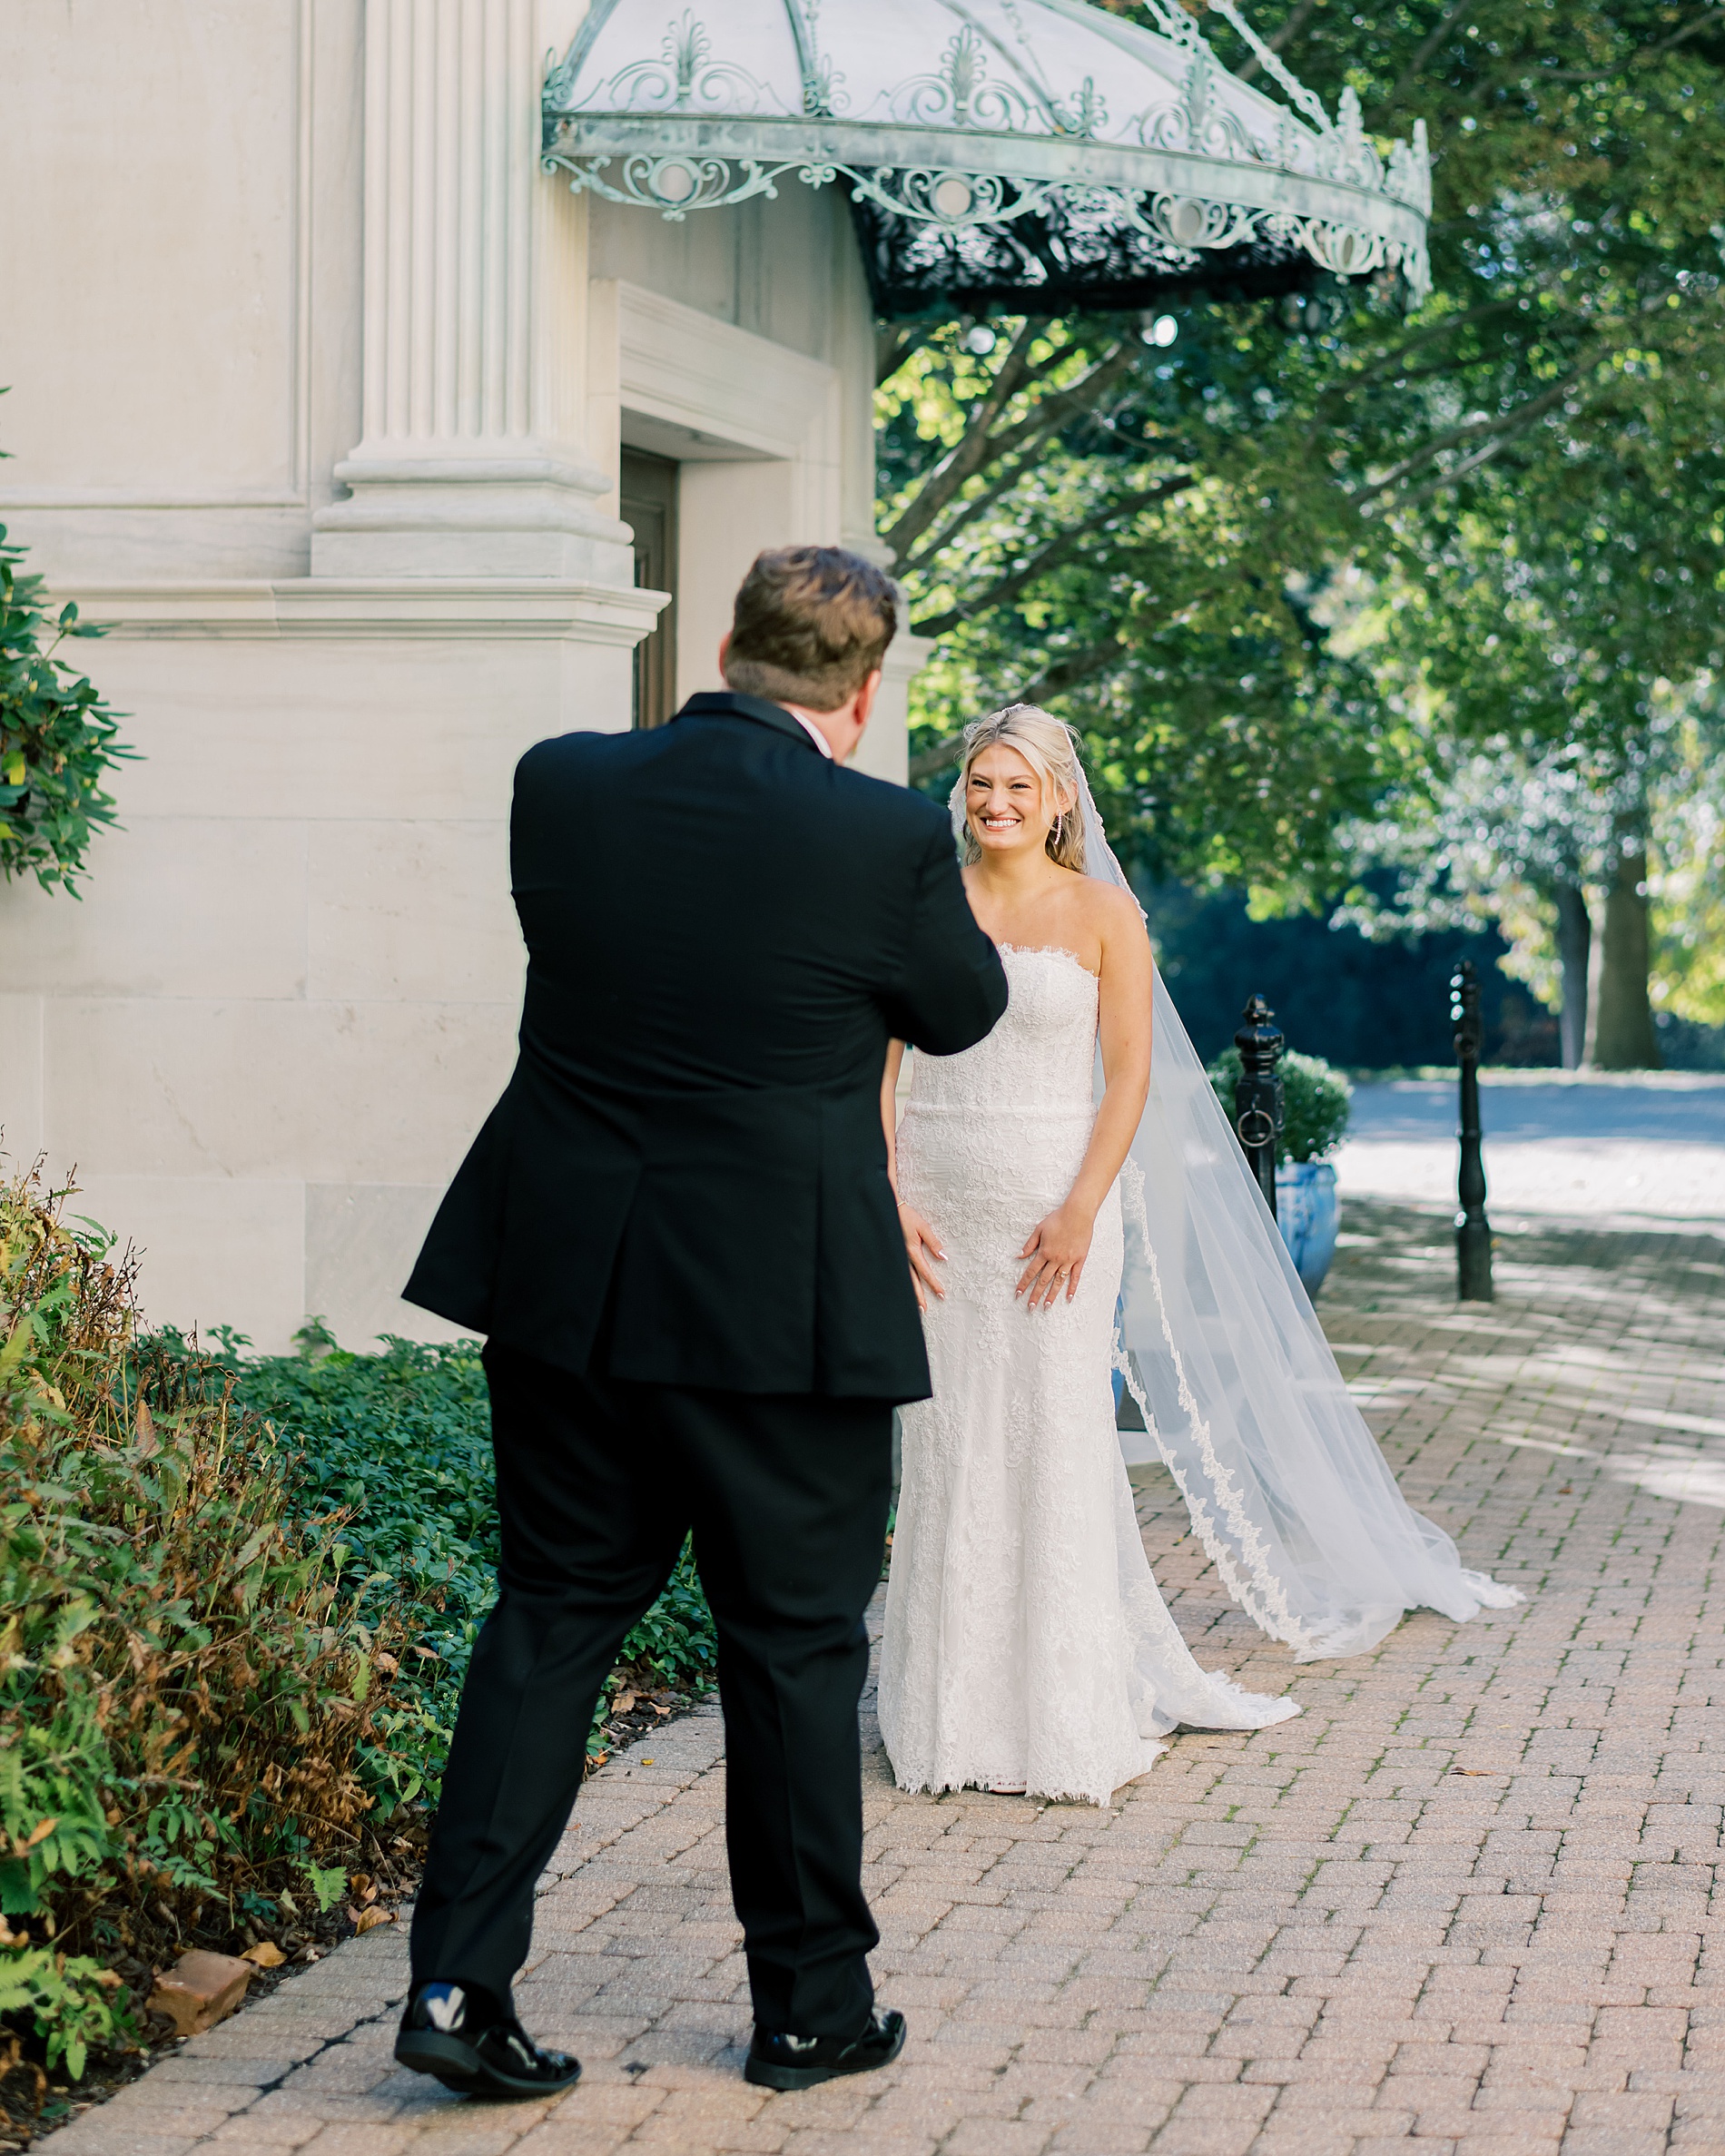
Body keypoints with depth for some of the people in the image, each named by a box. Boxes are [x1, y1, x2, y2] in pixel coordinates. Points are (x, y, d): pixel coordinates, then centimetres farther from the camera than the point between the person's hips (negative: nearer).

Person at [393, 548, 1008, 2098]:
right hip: (783, 1316, -4)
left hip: (567, 1292, 4)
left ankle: (459, 1981, 7)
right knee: (796, 1648, 10)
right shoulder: (885, 839, -14)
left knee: (551, 1619, 13)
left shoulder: (560, 787, -3)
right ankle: (809, 2002, 21)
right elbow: (961, 1009, 4)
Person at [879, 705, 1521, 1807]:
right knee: (947, 1448, 3)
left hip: (1056, 1204, -2)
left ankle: (1072, 1713, 7)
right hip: (938, 1207, 2)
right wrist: (891, 1202, -5)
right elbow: (874, 1067, 5)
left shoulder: (1103, 911, 1)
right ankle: (955, 1716, 12)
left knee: (1058, 1445, -2)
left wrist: (1081, 1211, -12)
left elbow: (1132, 1076, -2)